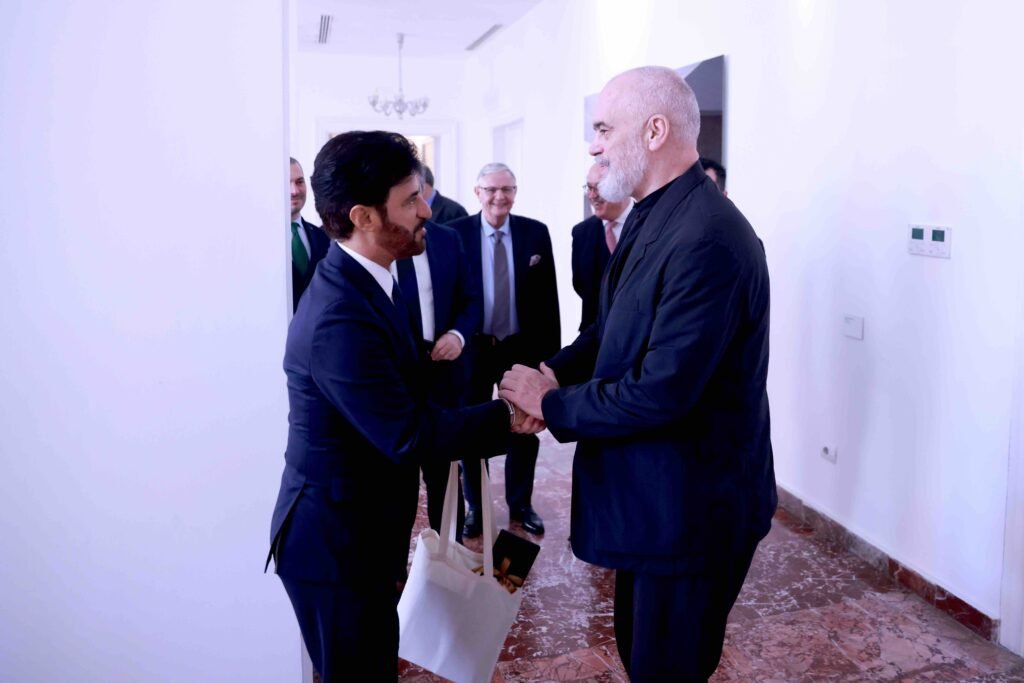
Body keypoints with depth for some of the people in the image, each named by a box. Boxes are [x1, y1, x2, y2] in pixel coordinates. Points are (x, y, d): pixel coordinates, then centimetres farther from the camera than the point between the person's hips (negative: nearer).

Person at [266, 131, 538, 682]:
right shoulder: (340, 318, -29)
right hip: (334, 539, -9)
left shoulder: (361, 283, 2)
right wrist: (506, 417, -19)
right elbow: (409, 435, -26)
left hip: (357, 527, 9)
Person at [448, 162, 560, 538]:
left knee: (524, 430, 13)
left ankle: (521, 504, 32)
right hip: (472, 347, -1)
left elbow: (548, 295, 0)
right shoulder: (456, 232, -7)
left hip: (522, 347, 2)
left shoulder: (536, 232, -2)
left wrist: (551, 349, -3)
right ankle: (475, 507, 29)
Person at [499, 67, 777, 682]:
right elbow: (614, 328, 11)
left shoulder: (709, 240, -27)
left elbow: (660, 393, -29)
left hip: (692, 507, -9)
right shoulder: (653, 215, 5)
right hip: (653, 493, 9)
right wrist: (553, 372, -6)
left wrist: (552, 404, -16)